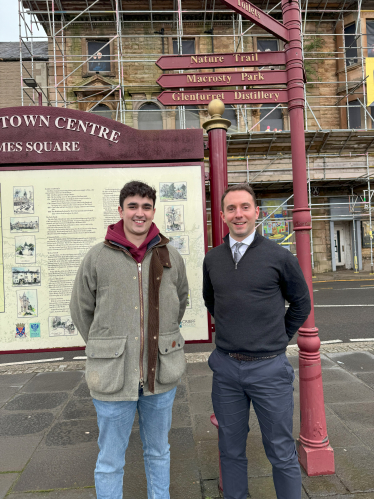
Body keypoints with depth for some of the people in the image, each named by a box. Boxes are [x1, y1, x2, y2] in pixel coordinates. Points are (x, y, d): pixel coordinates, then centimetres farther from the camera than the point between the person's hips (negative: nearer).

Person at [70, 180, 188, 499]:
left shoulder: (170, 256, -1)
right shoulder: (97, 257, -6)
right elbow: (81, 310, 5)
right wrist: (106, 348, 8)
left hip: (161, 372, 2)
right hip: (113, 376, -2)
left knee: (158, 451, 22)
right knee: (110, 461, 14)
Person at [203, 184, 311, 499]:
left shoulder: (280, 257, -7)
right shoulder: (212, 259, 2)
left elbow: (301, 304, 5)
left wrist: (277, 340, 6)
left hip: (269, 367, -3)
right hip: (226, 367, 3)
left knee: (281, 453, 13)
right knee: (231, 450, 19)